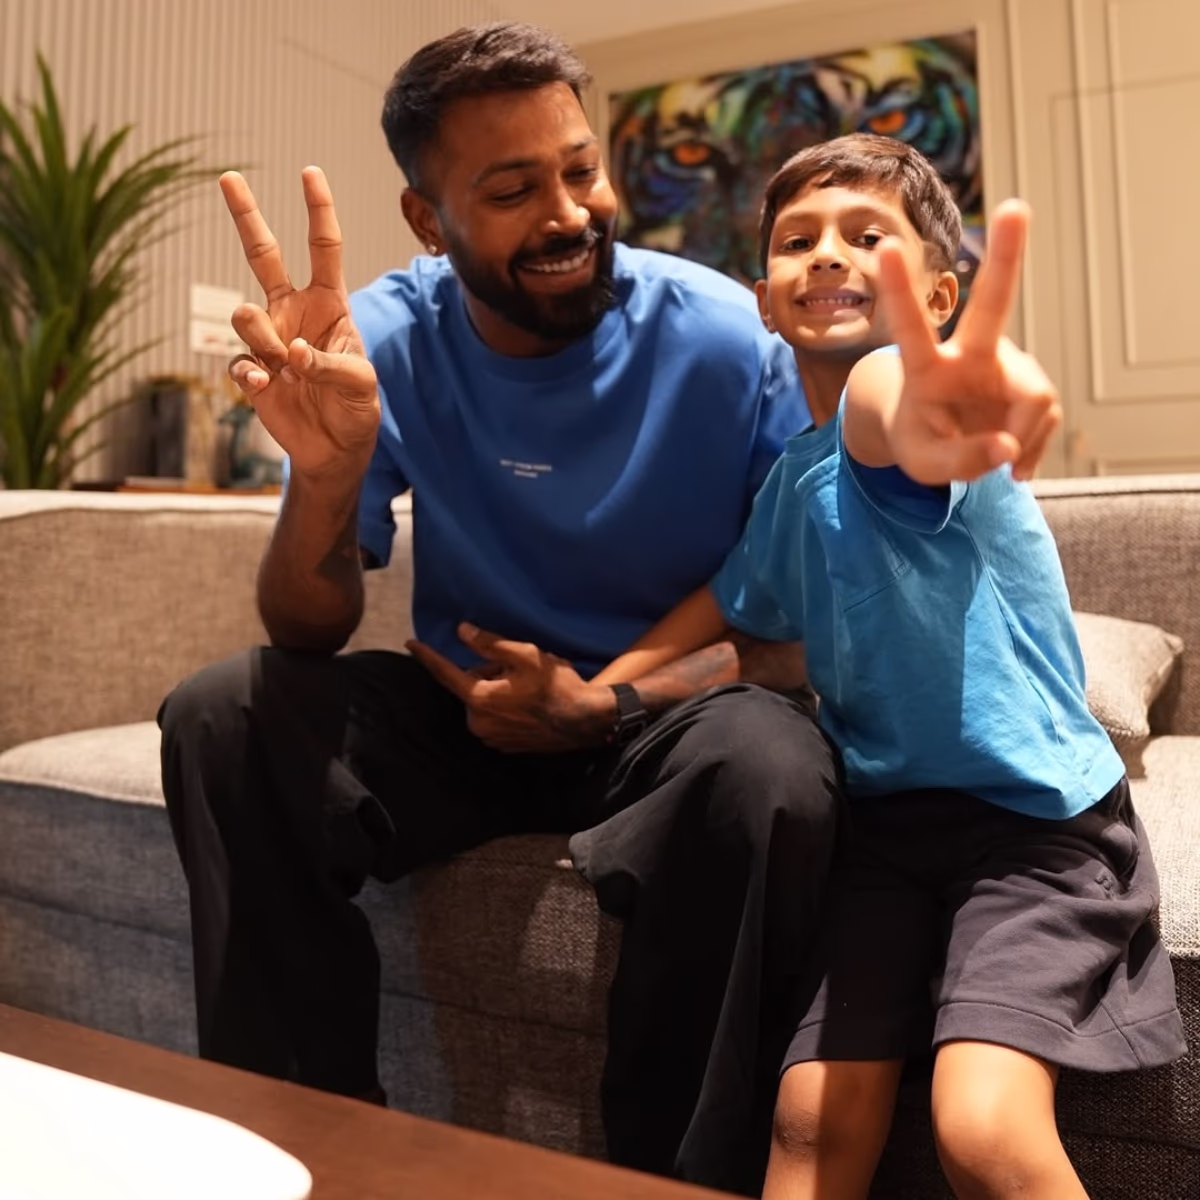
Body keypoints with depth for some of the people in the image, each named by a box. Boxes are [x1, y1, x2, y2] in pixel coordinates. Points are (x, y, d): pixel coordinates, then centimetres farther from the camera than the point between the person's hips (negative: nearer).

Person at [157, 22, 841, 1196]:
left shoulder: (724, 337, -12)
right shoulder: (388, 340, -8)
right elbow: (309, 635, -9)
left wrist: (604, 705, -22)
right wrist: (327, 469, -30)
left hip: (673, 711, -1)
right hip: (467, 703, 3)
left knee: (769, 770, -34)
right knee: (222, 720, -18)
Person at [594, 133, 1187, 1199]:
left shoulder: (905, 418, -16)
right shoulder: (794, 479, 7)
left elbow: (883, 395, -41)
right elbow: (733, 602, 22)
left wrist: (908, 408, -66)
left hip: (1034, 812, -5)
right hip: (887, 812, 6)